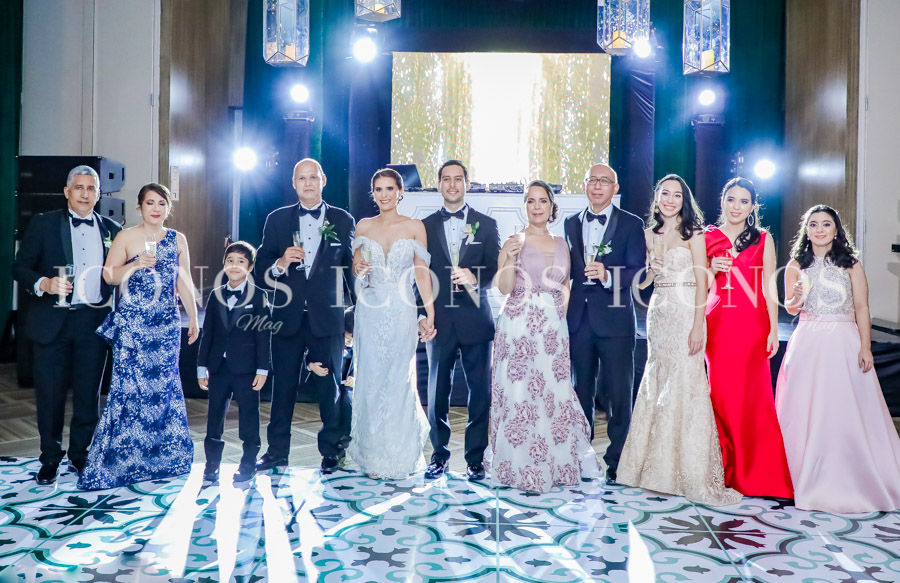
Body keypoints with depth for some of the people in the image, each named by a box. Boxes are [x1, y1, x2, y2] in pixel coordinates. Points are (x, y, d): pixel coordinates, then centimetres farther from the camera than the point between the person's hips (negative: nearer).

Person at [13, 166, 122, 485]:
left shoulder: (112, 229, 8)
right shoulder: (43, 223, 3)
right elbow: (21, 266, 0)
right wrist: (43, 284, -20)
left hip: (94, 322, 2)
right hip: (52, 322, -1)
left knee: (88, 393, 9)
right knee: (50, 393, 5)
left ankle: (80, 455, 24)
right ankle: (50, 458, 21)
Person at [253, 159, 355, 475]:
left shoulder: (343, 220, 5)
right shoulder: (277, 220, 7)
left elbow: (353, 268, 5)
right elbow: (260, 272, 3)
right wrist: (280, 264, -17)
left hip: (327, 318, -1)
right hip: (287, 318, 1)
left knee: (330, 387, 4)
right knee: (282, 387, 8)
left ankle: (332, 451, 18)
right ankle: (277, 451, 21)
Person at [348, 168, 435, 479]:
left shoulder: (414, 227, 1)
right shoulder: (364, 226, 8)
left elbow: (421, 270, 0)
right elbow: (356, 264, 15)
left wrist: (430, 312, -6)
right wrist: (358, 268, -9)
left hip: (401, 312, -2)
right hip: (370, 311, 2)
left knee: (399, 382, 1)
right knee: (370, 381, 2)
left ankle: (398, 456, 17)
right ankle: (372, 455, 16)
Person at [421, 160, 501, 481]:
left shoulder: (486, 224, 8)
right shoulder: (426, 225, 9)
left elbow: (496, 269, 2)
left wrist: (475, 278, -19)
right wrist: (421, 315, -2)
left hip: (475, 319, 0)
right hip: (439, 319, 1)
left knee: (480, 390, 2)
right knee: (437, 390, 4)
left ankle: (475, 458, 15)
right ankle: (439, 454, 19)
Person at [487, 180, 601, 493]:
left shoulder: (561, 243, 12)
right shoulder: (515, 241, -2)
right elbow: (504, 288, -10)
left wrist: (563, 311, 6)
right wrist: (510, 259, -25)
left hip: (554, 328, 4)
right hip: (520, 328, -4)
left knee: (555, 394, 6)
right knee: (520, 395, -2)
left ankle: (557, 464, 22)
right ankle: (521, 469, 11)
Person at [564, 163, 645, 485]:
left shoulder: (631, 224, 1)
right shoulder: (571, 223, 14)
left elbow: (638, 272, -8)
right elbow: (569, 269, 14)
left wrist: (607, 275, -26)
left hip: (615, 318, -4)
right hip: (579, 317, 4)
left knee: (618, 393, -1)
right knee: (581, 391, 11)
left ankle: (617, 461, 12)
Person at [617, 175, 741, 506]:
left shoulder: (693, 233, -1)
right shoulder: (650, 235, 13)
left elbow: (702, 280, -8)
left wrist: (698, 326, -15)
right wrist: (651, 269, -5)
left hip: (685, 314, -5)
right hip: (658, 313, 5)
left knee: (685, 386, -6)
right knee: (656, 385, 7)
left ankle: (690, 472, 2)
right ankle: (658, 466, 19)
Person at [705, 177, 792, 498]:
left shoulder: (763, 239, 7)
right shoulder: (708, 237, 9)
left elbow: (769, 288, 4)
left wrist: (774, 330, -2)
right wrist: (712, 270, -7)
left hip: (752, 324, -1)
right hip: (717, 324, 1)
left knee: (753, 396, -2)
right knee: (721, 393, 0)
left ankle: (756, 473, 10)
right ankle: (727, 468, 13)